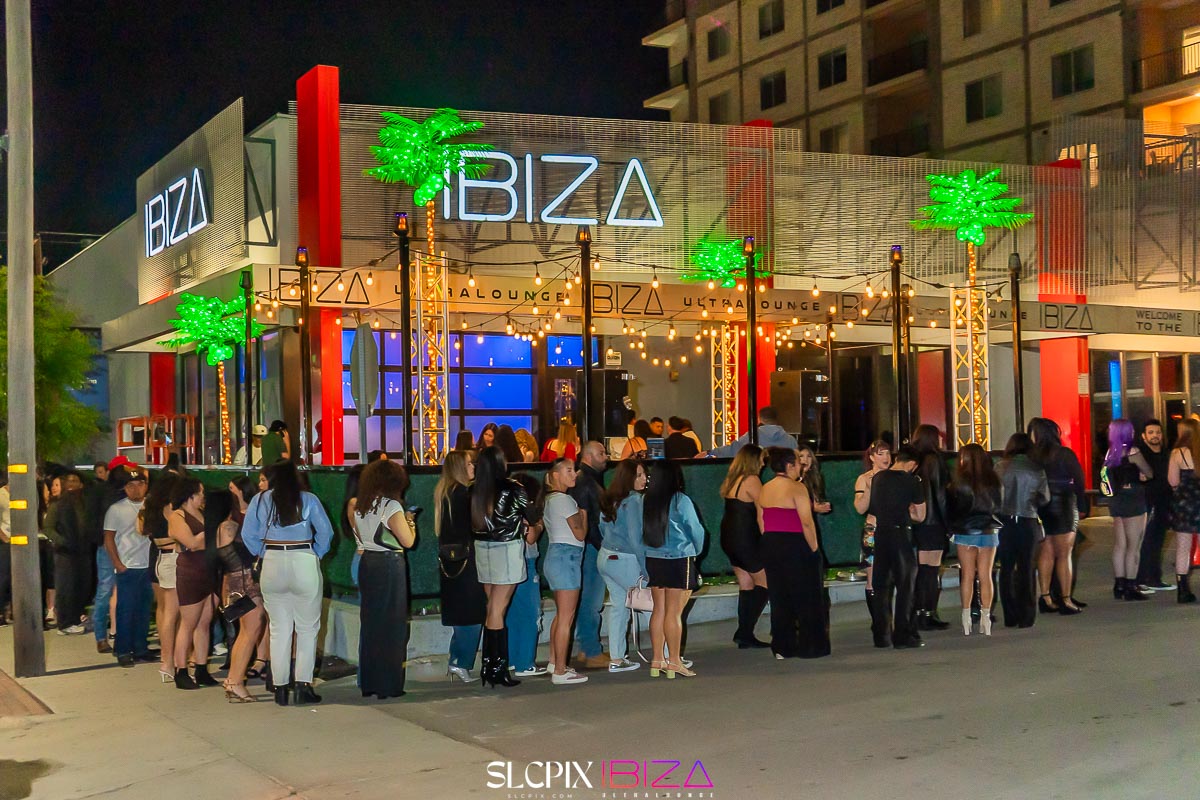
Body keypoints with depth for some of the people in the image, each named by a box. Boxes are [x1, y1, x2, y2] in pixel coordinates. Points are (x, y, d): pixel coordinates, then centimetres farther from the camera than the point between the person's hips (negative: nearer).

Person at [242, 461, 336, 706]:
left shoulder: (260, 500, 5)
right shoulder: (308, 500, 0)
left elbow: (248, 534, 4)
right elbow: (326, 531, -3)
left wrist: (264, 553, 13)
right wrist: (316, 555, 8)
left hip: (272, 565, 2)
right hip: (304, 564, -2)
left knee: (279, 629, 9)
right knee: (307, 628, 7)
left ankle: (280, 688, 9)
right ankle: (303, 685, 1)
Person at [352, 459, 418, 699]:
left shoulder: (360, 507, 8)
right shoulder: (391, 506, -13)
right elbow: (408, 541, -13)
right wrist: (410, 521, 6)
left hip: (367, 564, 7)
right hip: (390, 566, -7)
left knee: (369, 623, 13)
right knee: (391, 625, 1)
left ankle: (368, 683, 18)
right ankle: (388, 685, 3)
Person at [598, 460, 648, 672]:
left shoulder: (609, 499, 8)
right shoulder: (633, 501, -17)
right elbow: (635, 539, -17)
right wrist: (646, 569, -11)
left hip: (605, 557, 8)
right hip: (624, 561, -8)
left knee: (618, 606, 13)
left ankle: (616, 659, 14)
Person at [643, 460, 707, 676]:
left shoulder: (646, 502, 0)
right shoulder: (680, 501, -11)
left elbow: (641, 532, 5)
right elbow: (696, 530, -4)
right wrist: (696, 552, 15)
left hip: (653, 560, 5)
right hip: (679, 560, -5)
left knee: (659, 609, 11)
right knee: (674, 612, -2)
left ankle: (657, 659, 15)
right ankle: (674, 662, 2)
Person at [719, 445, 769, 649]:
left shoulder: (731, 480, 11)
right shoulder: (751, 480, -14)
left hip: (729, 538, 9)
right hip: (745, 540, -9)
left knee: (746, 586, 13)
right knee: (764, 584, 1)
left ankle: (745, 635, 12)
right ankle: (744, 632, -5)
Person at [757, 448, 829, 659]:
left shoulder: (764, 490, 7)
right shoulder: (797, 488, -14)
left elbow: (761, 522, 9)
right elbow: (806, 521, -18)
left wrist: (771, 543, 14)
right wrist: (814, 547, -10)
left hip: (771, 546, 7)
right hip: (795, 546, -7)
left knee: (779, 599, 11)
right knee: (807, 598, 4)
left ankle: (782, 648, 13)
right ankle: (811, 646, 8)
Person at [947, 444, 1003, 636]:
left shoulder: (959, 483, -10)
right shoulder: (992, 481, -2)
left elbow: (950, 509, -4)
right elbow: (998, 507, 7)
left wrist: (951, 530, 6)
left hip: (965, 533, -2)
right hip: (989, 532, 2)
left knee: (967, 576, 4)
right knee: (985, 576, 6)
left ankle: (966, 618, 4)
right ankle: (985, 617, 5)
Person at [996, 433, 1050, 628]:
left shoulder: (1001, 468, -4)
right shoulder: (1036, 469, -2)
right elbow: (1045, 498, 3)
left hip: (1005, 522, 0)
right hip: (1028, 523, 0)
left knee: (1007, 570, 8)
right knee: (1026, 569, 7)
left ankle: (1010, 617, 7)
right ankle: (1026, 617, 7)